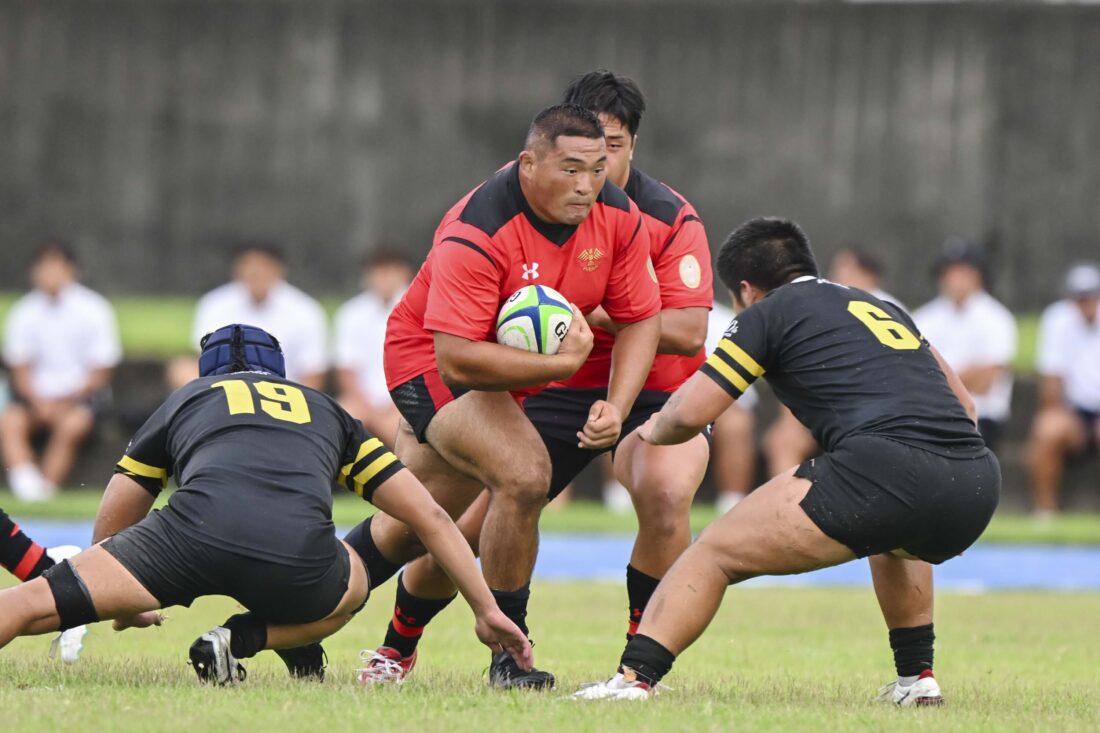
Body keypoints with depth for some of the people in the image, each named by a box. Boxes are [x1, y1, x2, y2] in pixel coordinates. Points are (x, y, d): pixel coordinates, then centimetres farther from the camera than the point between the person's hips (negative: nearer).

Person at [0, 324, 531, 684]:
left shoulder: (183, 401, 34)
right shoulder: (326, 412, 36)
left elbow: (108, 534, 35)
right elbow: (430, 518, 33)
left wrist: (124, 609, 54)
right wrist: (487, 610, 38)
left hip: (197, 531, -1)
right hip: (297, 560, 1)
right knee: (352, 586, 35)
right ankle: (243, 640, 9)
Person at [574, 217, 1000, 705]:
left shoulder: (768, 312, 13)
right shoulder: (881, 307, 32)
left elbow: (691, 412, 10)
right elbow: (963, 405, 33)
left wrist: (654, 430, 30)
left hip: (887, 471, -7)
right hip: (978, 482, 7)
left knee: (713, 554, 5)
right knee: (895, 539, 43)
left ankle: (634, 679, -6)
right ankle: (916, 678, 35)